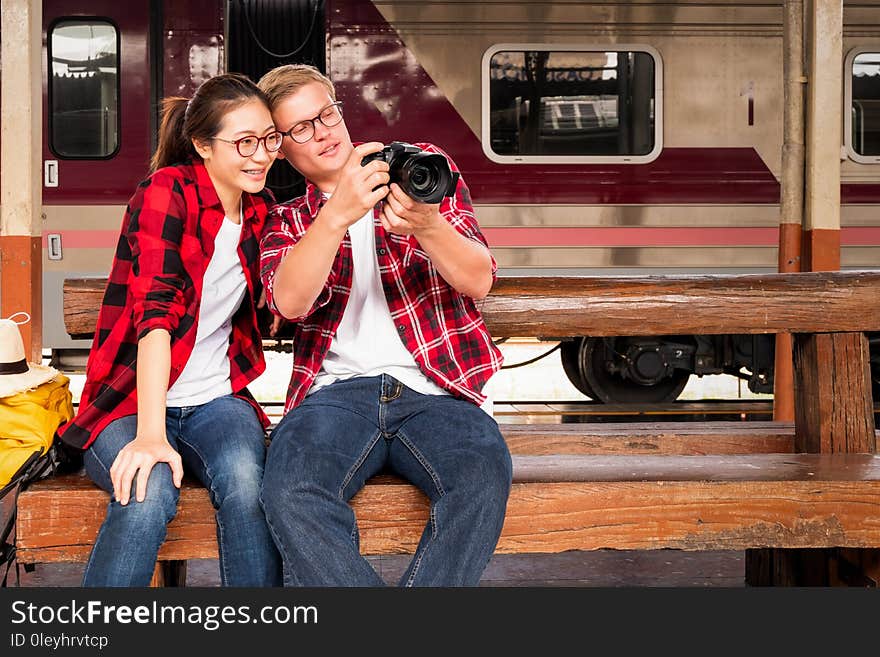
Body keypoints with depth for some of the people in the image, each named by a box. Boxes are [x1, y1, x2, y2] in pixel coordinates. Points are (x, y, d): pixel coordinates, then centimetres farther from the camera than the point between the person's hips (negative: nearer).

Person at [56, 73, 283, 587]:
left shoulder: (261, 210, 9)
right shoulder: (168, 192, -11)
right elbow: (155, 310, -23)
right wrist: (150, 434, -33)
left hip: (216, 400, 5)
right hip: (130, 402, -4)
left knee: (247, 484, -29)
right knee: (149, 492, -34)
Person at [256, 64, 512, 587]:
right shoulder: (287, 220, 16)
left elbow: (479, 281, 2)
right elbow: (289, 302, -8)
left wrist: (426, 226, -19)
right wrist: (338, 215, -23)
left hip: (433, 390, 0)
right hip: (338, 391, 1)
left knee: (484, 479, -34)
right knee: (291, 495, -32)